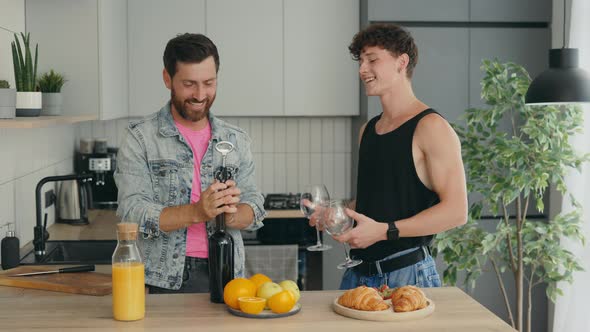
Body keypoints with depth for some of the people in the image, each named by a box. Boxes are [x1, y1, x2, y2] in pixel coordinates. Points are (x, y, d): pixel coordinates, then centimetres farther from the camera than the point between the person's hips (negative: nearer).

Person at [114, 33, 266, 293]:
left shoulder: (236, 140, 9)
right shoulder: (140, 138, -2)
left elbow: (255, 207, 7)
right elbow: (132, 213, -10)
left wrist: (232, 215, -16)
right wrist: (196, 212, -23)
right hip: (165, 280, -3)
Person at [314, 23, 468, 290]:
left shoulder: (430, 128, -11)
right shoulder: (368, 130, 12)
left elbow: (456, 212, -18)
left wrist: (383, 230, -21)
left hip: (407, 274, -7)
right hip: (358, 272, 7)